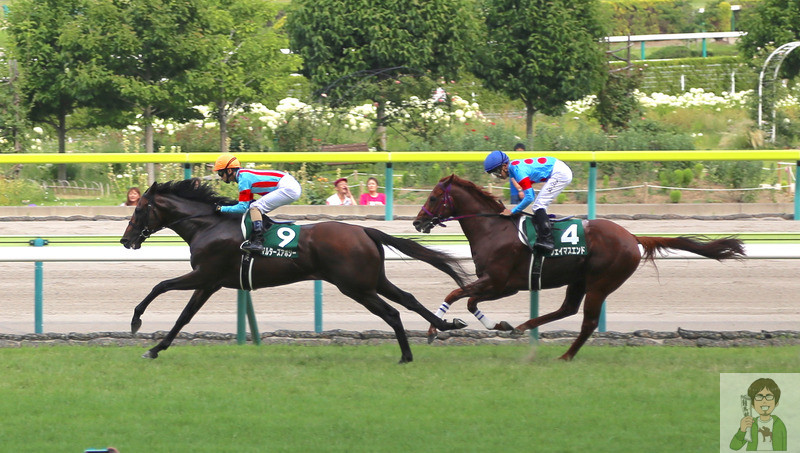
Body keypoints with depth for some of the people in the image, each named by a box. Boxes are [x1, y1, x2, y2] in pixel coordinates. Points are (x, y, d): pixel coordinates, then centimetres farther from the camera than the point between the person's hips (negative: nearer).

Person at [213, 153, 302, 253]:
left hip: (288, 189, -10)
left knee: (255, 207, -16)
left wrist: (221, 209, -5)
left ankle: (258, 241, -25)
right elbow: (247, 204, 22)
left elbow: (243, 207, -12)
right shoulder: (245, 174, 16)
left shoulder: (243, 178, -12)